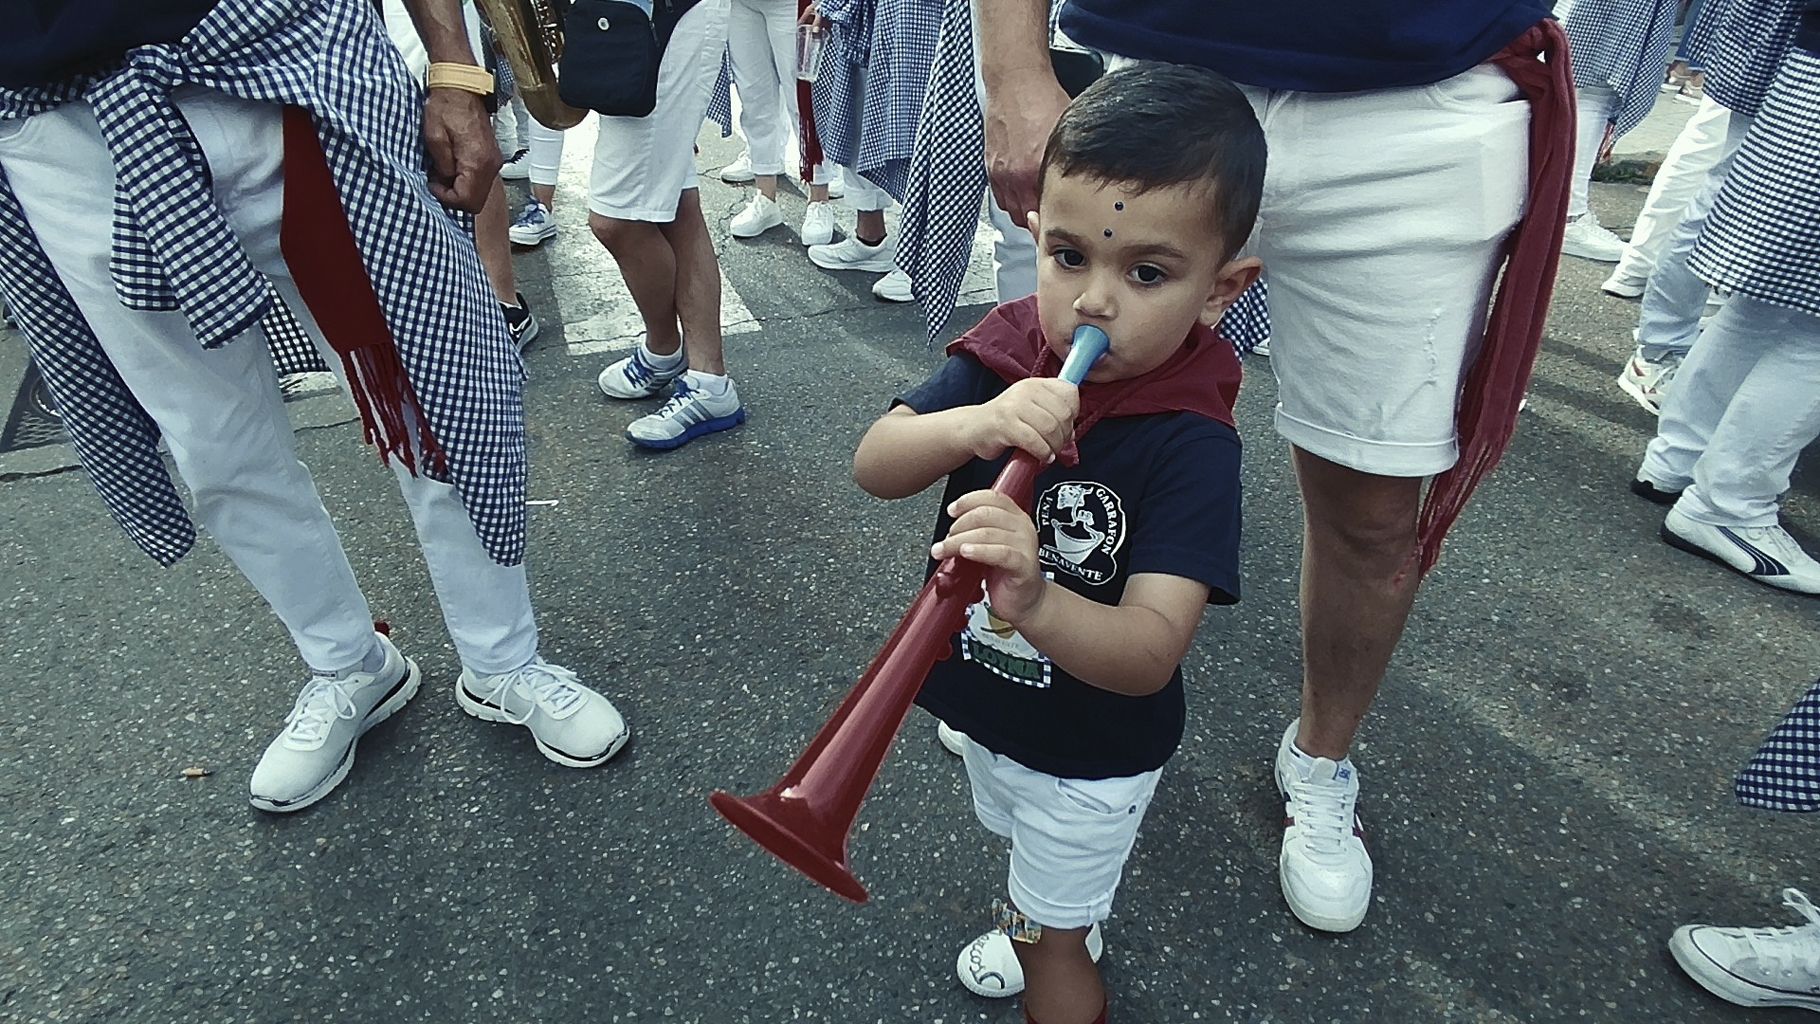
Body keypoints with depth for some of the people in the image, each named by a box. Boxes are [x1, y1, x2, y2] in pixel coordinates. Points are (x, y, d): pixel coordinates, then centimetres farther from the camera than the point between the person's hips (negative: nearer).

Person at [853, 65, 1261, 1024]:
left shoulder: (1193, 446, -31)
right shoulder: (1005, 354, -17)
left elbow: (1152, 652, -37)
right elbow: (874, 465, -22)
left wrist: (1034, 602, -58)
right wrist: (974, 425, -41)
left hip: (1091, 754, -5)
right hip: (987, 704, 6)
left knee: (1050, 945, 20)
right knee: (1024, 842, 37)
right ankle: (1064, 917, 69)